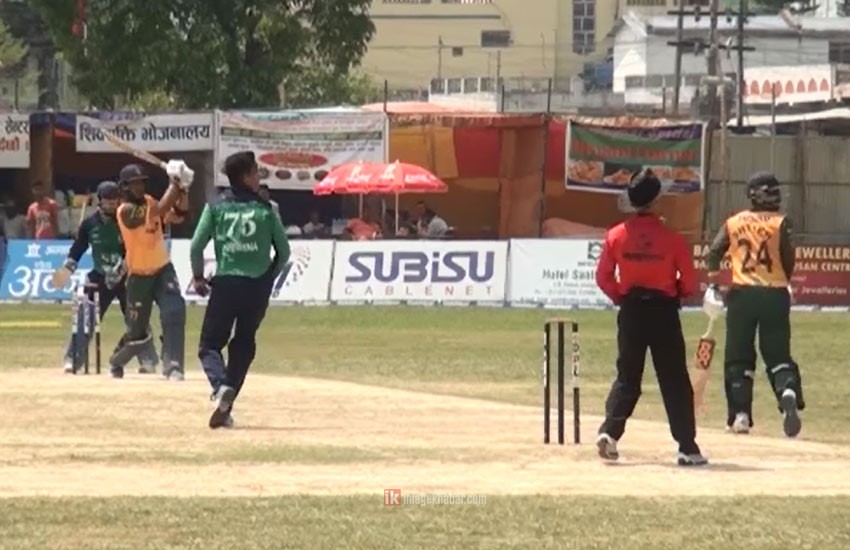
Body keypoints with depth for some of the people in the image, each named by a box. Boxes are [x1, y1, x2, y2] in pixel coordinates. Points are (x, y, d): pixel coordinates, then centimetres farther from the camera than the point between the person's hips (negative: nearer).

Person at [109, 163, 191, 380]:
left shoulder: (148, 201, 3)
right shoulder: (126, 211, -19)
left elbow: (180, 212, -3)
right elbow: (159, 211, -31)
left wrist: (182, 189, -18)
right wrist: (174, 185, -28)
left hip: (162, 269, 5)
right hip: (139, 275, -5)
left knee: (174, 313, -20)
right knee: (137, 333, 5)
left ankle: (173, 366, -20)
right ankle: (116, 361, 36)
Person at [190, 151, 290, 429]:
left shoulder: (216, 207, 1)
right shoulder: (266, 209, 2)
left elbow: (196, 246, -3)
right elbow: (283, 250, 5)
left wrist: (198, 277, 11)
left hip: (225, 284, -1)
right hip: (257, 286, 1)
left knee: (210, 344, 7)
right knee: (243, 344, 15)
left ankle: (221, 387, -23)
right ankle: (226, 405, 7)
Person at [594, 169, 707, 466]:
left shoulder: (616, 235, -4)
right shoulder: (671, 238, -9)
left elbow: (604, 277, 0)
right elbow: (688, 283, -5)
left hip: (631, 311, 2)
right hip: (664, 311, -2)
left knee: (627, 376, 13)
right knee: (674, 381, 4)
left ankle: (610, 430, -6)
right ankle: (687, 448, 2)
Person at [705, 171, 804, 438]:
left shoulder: (734, 223, 6)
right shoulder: (779, 223, -2)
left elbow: (715, 251, -3)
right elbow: (788, 259, -6)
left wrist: (712, 285, 4)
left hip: (742, 295, 1)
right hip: (774, 294, -1)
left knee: (738, 358, 10)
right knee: (778, 355, 5)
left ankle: (740, 415, 5)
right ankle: (788, 392, -24)